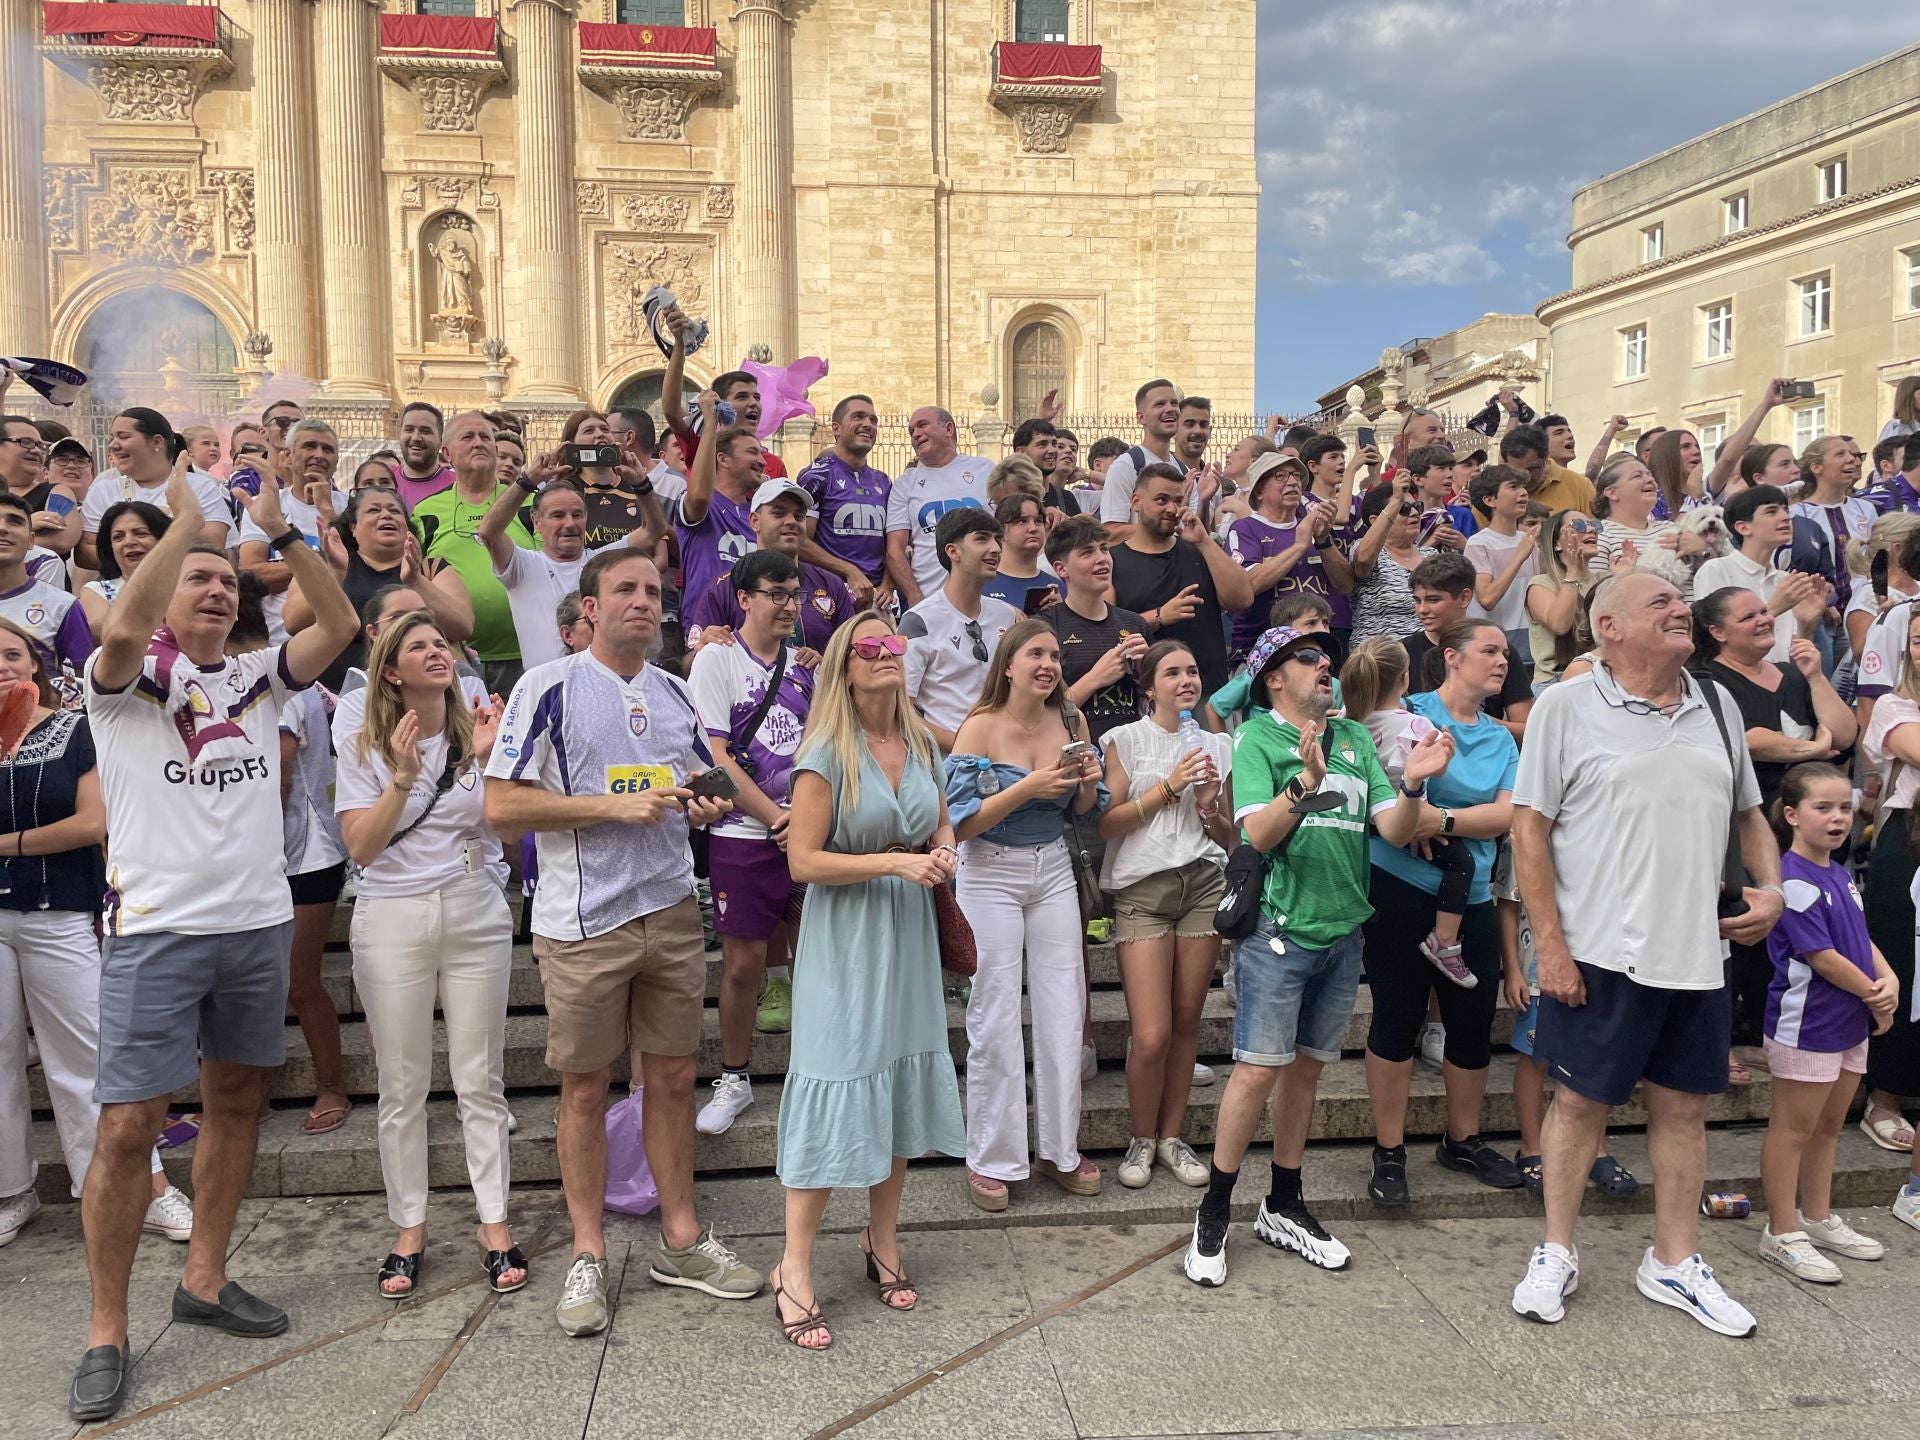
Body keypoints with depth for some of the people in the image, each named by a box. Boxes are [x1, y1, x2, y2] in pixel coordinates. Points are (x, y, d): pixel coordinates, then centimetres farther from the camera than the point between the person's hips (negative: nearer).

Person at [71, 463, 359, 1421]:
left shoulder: (257, 678, 10)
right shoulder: (129, 680, -1)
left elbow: (341, 624, -3)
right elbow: (123, 630, -24)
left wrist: (279, 528, -10)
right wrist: (185, 518, -20)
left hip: (258, 920, 5)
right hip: (156, 928, -5)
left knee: (235, 1101, 14)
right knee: (129, 1126, -4)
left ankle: (204, 1279, 30)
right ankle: (106, 1333, 10)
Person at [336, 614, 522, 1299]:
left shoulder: (477, 734, 4)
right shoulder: (363, 748, 2)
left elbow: (504, 827, -4)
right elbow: (361, 847, -6)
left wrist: (486, 759, -15)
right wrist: (403, 777, -17)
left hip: (476, 914, 1)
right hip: (393, 920, 0)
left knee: (481, 1081, 4)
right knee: (402, 1087, 6)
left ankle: (494, 1225, 14)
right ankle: (409, 1232, 19)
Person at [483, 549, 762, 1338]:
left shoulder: (674, 693, 11)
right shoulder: (548, 687, -7)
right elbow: (502, 805, -11)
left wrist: (704, 805, -2)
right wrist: (613, 804, -18)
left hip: (670, 910, 5)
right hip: (583, 922, -5)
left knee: (672, 1077, 12)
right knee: (585, 1089, 6)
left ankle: (681, 1238, 26)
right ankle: (588, 1255, 20)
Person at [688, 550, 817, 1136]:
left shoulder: (804, 664, 12)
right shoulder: (717, 660, -3)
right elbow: (717, 758, -9)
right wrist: (777, 819, -10)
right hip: (744, 835, -4)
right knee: (742, 963, 2)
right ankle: (733, 1080, 19)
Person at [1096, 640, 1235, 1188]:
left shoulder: (1218, 746, 14)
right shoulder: (1125, 740, 4)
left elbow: (1232, 838, 18)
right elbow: (1106, 823, -4)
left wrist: (1210, 808, -2)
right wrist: (1167, 787, -9)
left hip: (1204, 883, 3)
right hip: (1142, 889, -3)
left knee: (1186, 1022, 4)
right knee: (1151, 1034, -9)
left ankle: (1173, 1136, 21)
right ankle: (1142, 1139, 13)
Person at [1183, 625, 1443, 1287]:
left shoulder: (1354, 736, 11)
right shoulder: (1258, 738, -4)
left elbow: (1395, 830, 4)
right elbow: (1259, 833, -17)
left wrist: (1412, 783, -15)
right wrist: (1305, 783, -33)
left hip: (1342, 930, 5)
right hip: (1279, 928, -5)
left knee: (1307, 1066, 13)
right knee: (1259, 1069, -7)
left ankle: (1283, 1208, 25)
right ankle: (1214, 1213, 6)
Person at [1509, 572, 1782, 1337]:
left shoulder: (1716, 703, 9)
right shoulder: (1567, 706, -7)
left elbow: (1749, 813, 19)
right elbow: (1530, 828, -9)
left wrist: (1771, 886, 1)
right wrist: (1549, 946, -13)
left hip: (1696, 954, 5)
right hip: (1599, 954, -5)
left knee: (1684, 1104, 13)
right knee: (1579, 1100, 6)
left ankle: (1675, 1263, 30)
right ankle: (1556, 1255, 24)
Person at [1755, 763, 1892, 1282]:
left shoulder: (1839, 875, 9)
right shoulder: (1793, 880, -19)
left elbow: (1861, 938, 12)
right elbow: (1822, 956, -20)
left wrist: (1888, 979, -7)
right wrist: (1876, 998, -10)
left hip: (1849, 1023, 9)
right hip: (1806, 1025, -9)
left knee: (1829, 1125, 19)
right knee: (1793, 1128, 1)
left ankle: (1818, 1219, 33)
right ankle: (1783, 1234, 11)